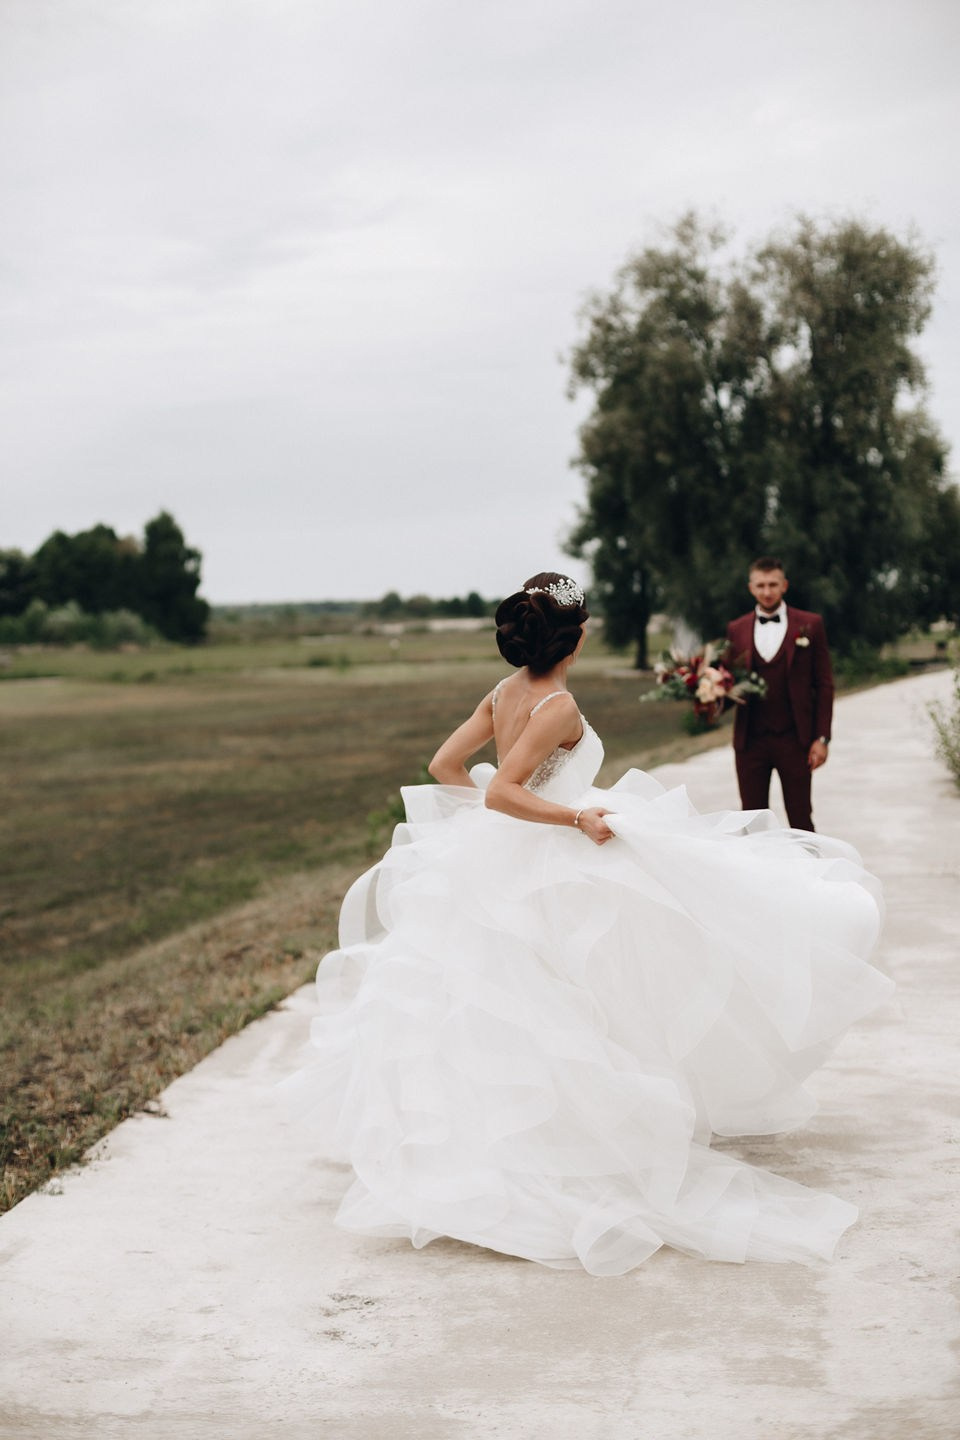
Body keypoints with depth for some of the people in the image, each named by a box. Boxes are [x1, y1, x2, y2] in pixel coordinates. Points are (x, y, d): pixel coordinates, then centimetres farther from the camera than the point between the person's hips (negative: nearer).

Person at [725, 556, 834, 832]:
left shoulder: (810, 625, 2)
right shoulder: (736, 629, 9)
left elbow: (824, 684, 1)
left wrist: (822, 738, -5)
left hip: (795, 740, -2)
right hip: (750, 740, 2)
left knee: (800, 819, 2)